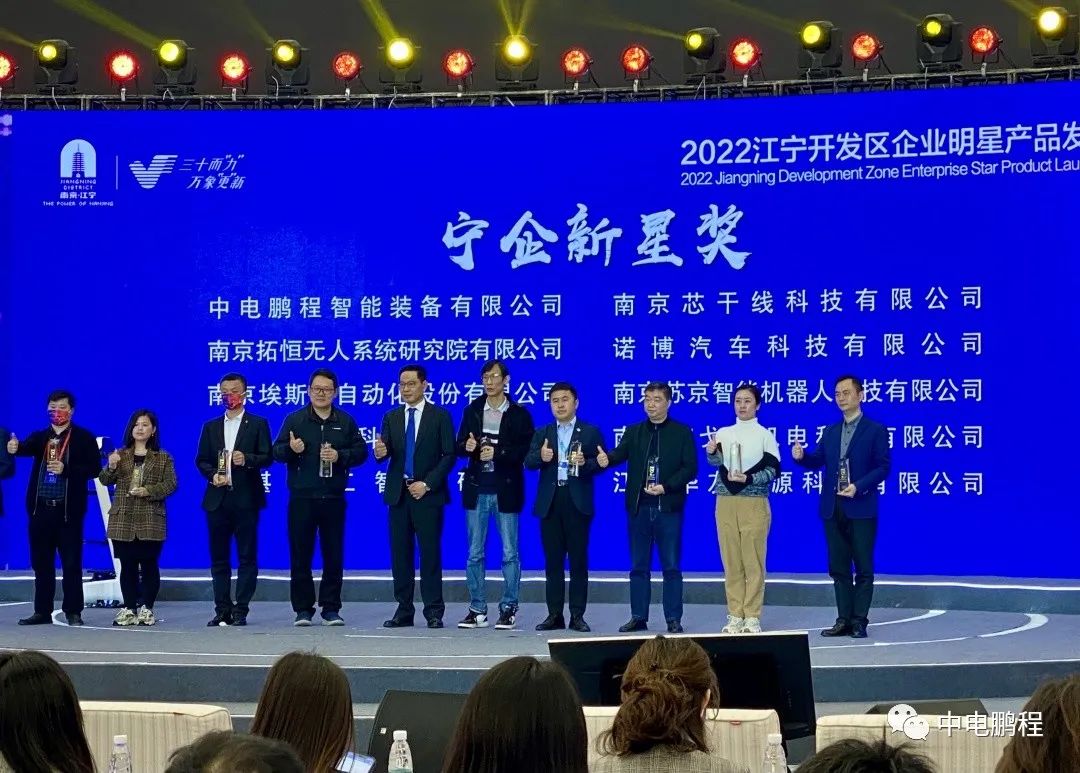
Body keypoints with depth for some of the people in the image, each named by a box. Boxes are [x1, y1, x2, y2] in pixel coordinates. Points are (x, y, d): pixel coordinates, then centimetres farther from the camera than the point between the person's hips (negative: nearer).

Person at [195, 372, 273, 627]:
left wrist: (247, 459, -20)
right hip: (217, 498, 3)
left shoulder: (258, 424, 5)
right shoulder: (211, 427, 15)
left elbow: (267, 457, -2)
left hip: (245, 498, -3)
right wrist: (213, 475, -7)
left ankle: (240, 611, 1)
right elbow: (201, 460, 12)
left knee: (247, 557, -2)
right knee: (219, 557, 4)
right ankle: (222, 610, 8)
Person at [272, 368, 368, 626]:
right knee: (300, 555, 1)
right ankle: (303, 609, 8)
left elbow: (361, 451, 7)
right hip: (302, 498, -1)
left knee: (334, 555, 3)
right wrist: (291, 449, -20)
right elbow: (277, 451, 1)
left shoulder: (345, 421, 10)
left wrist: (340, 456, -11)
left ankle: (331, 609, 11)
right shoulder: (295, 420, 6)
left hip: (333, 498, 1)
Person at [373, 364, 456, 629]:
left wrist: (427, 484, -12)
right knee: (400, 554, 3)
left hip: (428, 493, -4)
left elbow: (449, 455, -3)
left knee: (430, 553, -4)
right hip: (398, 493, 4)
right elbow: (386, 451, 5)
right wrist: (381, 452, -20)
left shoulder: (440, 416, 1)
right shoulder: (391, 418, 12)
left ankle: (433, 612, 0)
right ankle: (404, 610, 9)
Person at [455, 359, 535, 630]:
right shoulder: (472, 411, 10)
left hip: (506, 490, -3)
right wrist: (467, 446, -13)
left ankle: (508, 610, 7)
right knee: (474, 553, 5)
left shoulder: (519, 414, 0)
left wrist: (497, 453, -19)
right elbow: (460, 446, 9)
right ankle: (477, 610, 11)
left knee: (509, 553, 1)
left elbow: (525, 451, -7)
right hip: (477, 489, 3)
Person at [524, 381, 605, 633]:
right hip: (550, 502, 3)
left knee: (578, 560, -1)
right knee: (553, 560, 5)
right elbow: (528, 462, 3)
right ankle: (554, 614, 9)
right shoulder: (542, 433, 14)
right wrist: (541, 457, -17)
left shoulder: (590, 432, 6)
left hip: (577, 501, -3)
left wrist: (584, 463, -19)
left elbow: (600, 464, 0)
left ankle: (577, 616, 3)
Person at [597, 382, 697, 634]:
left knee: (671, 566, 1)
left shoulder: (682, 432, 3)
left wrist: (666, 487, -15)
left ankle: (674, 619, 5)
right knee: (639, 566, 7)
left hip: (668, 507, -3)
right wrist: (606, 458, -29)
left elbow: (690, 468, -3)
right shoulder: (634, 432, 11)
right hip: (639, 507, 3)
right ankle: (638, 617, 13)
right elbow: (620, 453, -6)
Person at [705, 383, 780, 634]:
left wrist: (748, 478, -18)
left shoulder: (765, 435, 2)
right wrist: (712, 452, -25)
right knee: (731, 561, 4)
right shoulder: (723, 434, 10)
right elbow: (716, 461, -3)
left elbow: (773, 470, -2)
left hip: (754, 503, -3)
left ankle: (752, 617, -1)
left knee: (753, 561, -4)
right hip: (726, 503, 3)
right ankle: (735, 616, 8)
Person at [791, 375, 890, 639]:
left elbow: (883, 467, -7)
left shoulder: (875, 430, -1)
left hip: (861, 508, -5)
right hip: (832, 508, 6)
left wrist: (859, 487, -19)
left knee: (863, 567, 0)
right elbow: (817, 461, 9)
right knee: (839, 567, 8)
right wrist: (801, 456, -13)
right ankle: (844, 620, 13)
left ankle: (859, 622, 4)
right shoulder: (830, 432, 15)